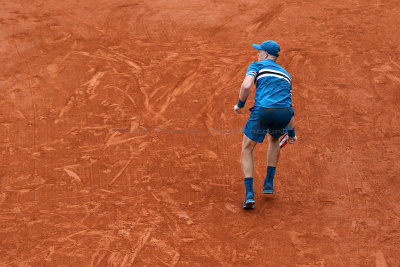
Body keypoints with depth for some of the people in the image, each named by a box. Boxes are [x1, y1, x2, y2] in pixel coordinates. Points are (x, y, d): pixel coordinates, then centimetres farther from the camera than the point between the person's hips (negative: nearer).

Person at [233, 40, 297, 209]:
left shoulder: (257, 65, 16)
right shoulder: (285, 74, 31)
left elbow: (246, 85, -5)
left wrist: (240, 105, 11)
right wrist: (291, 133, 41)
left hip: (263, 111, -4)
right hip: (284, 114, 4)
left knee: (247, 149, 16)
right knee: (274, 139, 37)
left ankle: (249, 194, 3)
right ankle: (269, 183, 32)